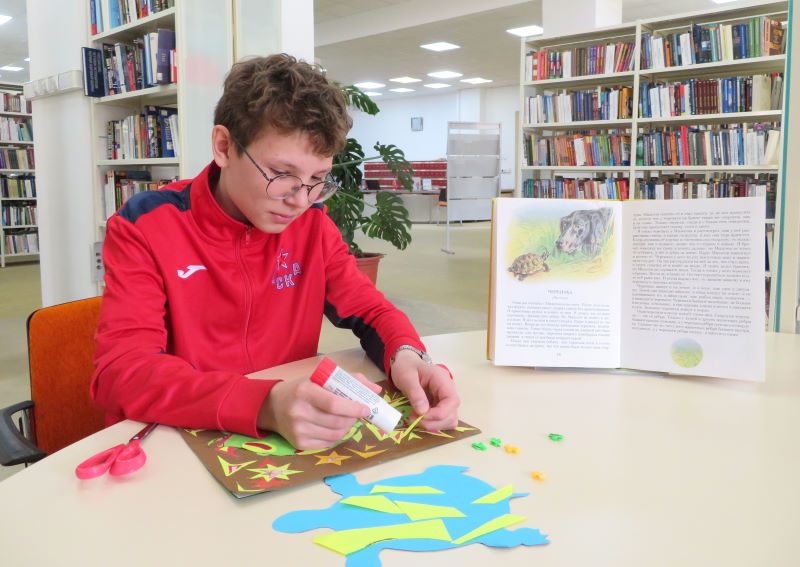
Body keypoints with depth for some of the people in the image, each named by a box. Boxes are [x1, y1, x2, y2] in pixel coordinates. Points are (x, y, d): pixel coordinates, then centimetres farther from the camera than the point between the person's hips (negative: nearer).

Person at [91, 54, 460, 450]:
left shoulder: (312, 224, -1)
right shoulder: (144, 227, -12)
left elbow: (368, 309, 5)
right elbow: (121, 371, -21)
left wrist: (406, 356, -19)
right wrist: (265, 405, -37)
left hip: (291, 439, 3)